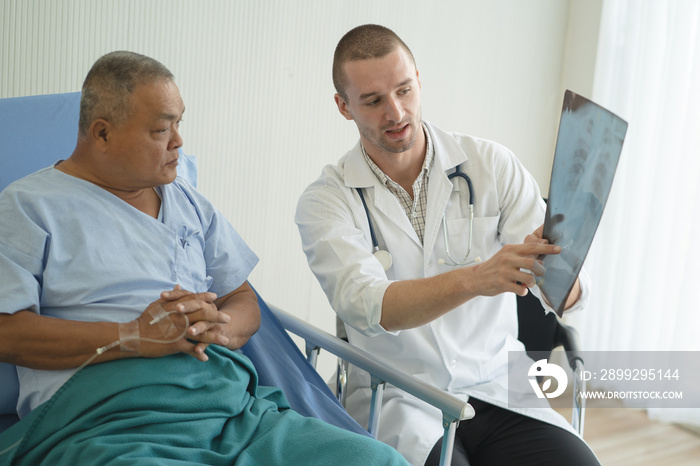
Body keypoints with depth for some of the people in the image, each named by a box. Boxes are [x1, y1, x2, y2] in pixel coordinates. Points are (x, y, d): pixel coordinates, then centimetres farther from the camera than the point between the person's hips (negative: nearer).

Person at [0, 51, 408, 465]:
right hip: (108, 423, -5)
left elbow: (246, 304, 22)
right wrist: (133, 337, -13)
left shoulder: (190, 204, 24)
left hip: (235, 409, 6)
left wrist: (218, 327, -3)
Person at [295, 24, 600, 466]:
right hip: (399, 401, -2)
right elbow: (369, 307, -20)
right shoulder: (326, 201, -3)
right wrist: (475, 278, -36)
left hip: (497, 387, 3)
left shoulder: (492, 165, 1)